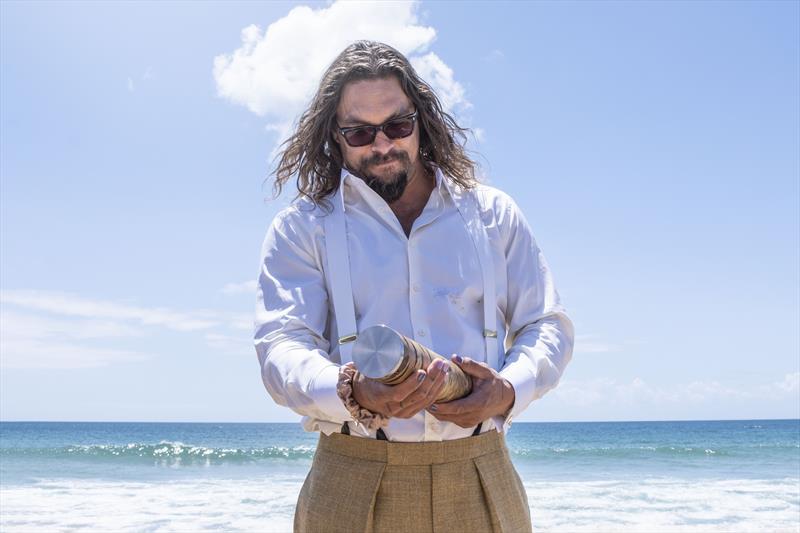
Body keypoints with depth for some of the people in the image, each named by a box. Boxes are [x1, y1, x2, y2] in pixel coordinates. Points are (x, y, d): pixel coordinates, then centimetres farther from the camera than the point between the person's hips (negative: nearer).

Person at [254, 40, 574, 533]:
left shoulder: (492, 213, 10)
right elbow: (283, 347, -7)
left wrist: (509, 389, -11)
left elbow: (547, 326, 11)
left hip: (481, 479, 2)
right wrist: (353, 393, -28)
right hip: (354, 483, -1)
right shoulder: (301, 228, 4)